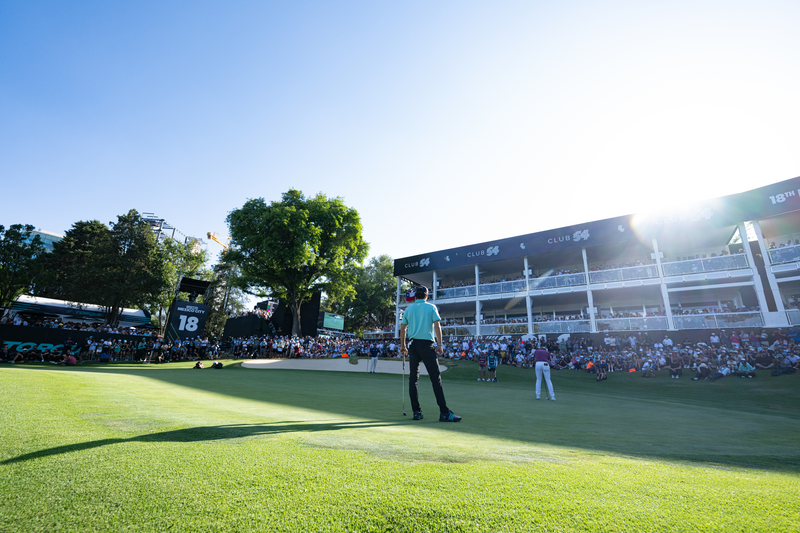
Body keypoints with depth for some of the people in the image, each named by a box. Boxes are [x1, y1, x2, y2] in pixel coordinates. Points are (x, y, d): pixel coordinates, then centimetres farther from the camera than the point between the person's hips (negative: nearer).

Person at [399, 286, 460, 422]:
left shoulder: (408, 309, 12)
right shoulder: (431, 307, 4)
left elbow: (402, 328, 13)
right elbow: (437, 326, -5)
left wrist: (403, 346, 21)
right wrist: (439, 345, -2)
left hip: (413, 344, 3)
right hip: (426, 344, -3)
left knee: (413, 378, 9)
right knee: (435, 377, -4)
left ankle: (416, 412, 9)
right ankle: (444, 413, -6)